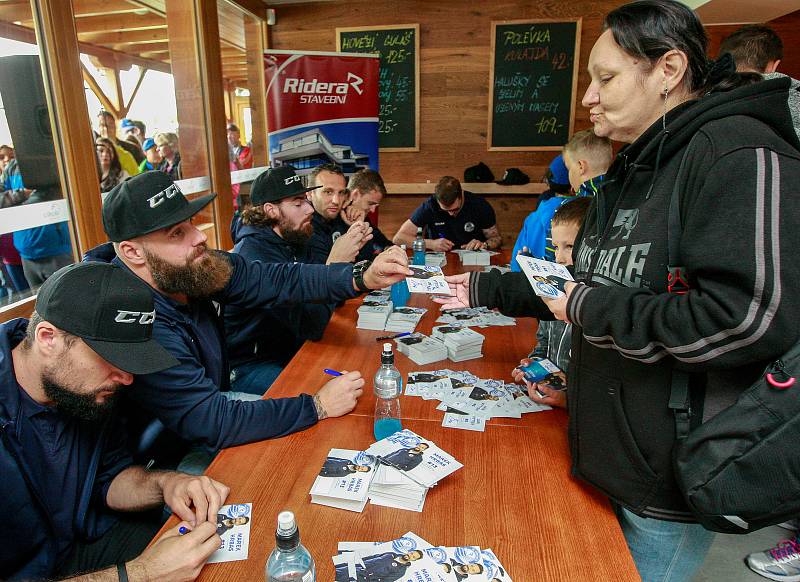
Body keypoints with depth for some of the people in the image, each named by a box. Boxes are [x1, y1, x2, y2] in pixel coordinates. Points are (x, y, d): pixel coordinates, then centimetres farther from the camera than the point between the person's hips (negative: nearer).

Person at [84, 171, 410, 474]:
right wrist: (316, 406, -24)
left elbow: (275, 281, -11)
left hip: (214, 402, 7)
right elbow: (211, 425, -32)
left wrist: (363, 278, -24)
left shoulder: (192, 267, -12)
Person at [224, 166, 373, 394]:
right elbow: (310, 327, -29)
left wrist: (350, 247, -9)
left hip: (288, 351, 8)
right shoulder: (255, 254, -26)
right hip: (249, 367, -8)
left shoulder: (290, 241, 3)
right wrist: (334, 264, -29)